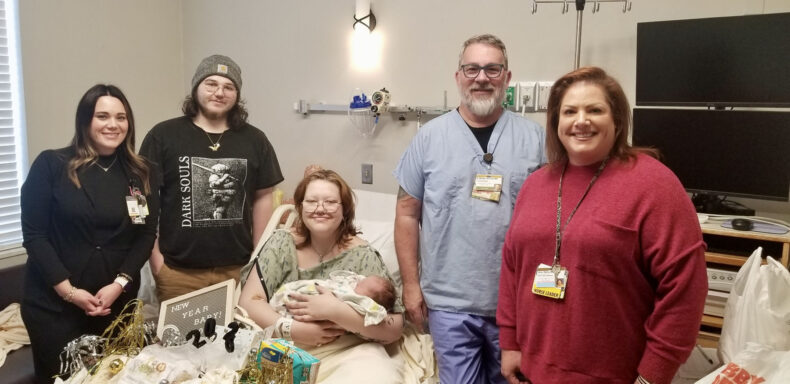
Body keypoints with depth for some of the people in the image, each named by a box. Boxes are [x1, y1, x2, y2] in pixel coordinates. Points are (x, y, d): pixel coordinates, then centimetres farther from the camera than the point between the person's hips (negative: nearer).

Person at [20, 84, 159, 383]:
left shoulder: (141, 174, 3)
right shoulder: (51, 165, -5)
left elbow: (146, 235, 1)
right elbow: (34, 234, -7)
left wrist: (119, 284, -11)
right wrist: (68, 290, -13)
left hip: (117, 301, 2)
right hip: (53, 302, -2)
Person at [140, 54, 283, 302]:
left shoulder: (254, 140, 6)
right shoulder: (163, 136, -2)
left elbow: (262, 197, 9)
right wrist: (155, 257, -4)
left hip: (238, 270, 2)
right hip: (178, 272, -2)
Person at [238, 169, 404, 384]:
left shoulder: (362, 256, -3)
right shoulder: (282, 244, 4)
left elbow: (394, 329, -8)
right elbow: (249, 301, 0)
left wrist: (336, 312, -21)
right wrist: (292, 328, -16)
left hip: (348, 352, -2)